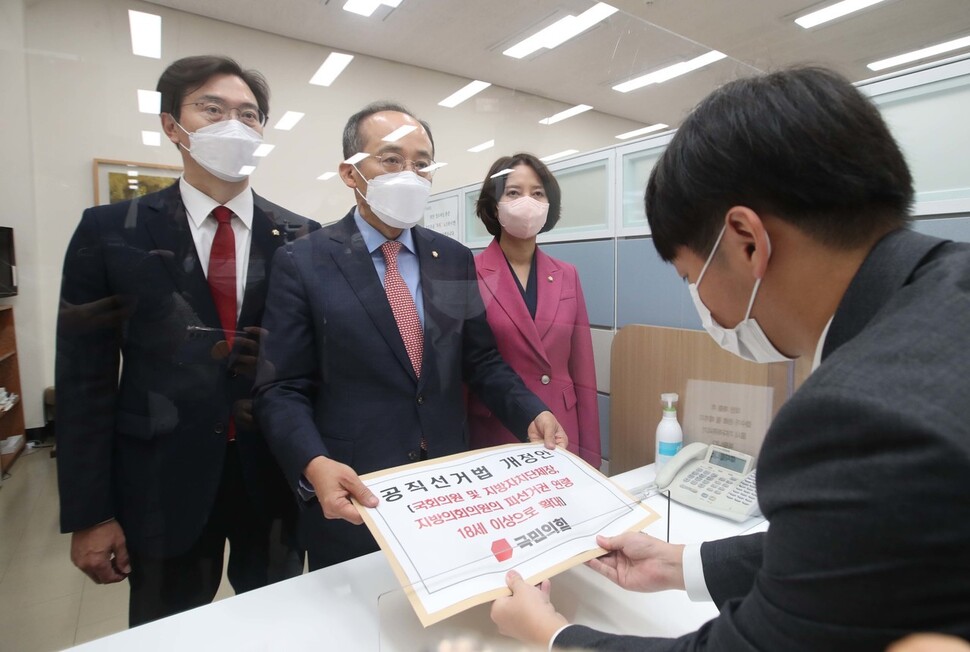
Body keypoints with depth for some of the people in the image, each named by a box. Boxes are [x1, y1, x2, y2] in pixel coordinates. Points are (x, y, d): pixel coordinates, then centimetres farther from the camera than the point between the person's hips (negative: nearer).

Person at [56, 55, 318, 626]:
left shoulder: (303, 238, -1)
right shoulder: (110, 231, -3)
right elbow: (85, 376, -3)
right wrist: (88, 513, -3)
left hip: (277, 478, 1)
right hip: (162, 482, 0)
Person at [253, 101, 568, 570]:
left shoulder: (455, 259, 4)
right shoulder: (302, 263, -7)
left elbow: (481, 360, 6)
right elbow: (282, 389, -9)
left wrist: (531, 414, -10)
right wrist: (315, 466, -26)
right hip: (352, 498, -3)